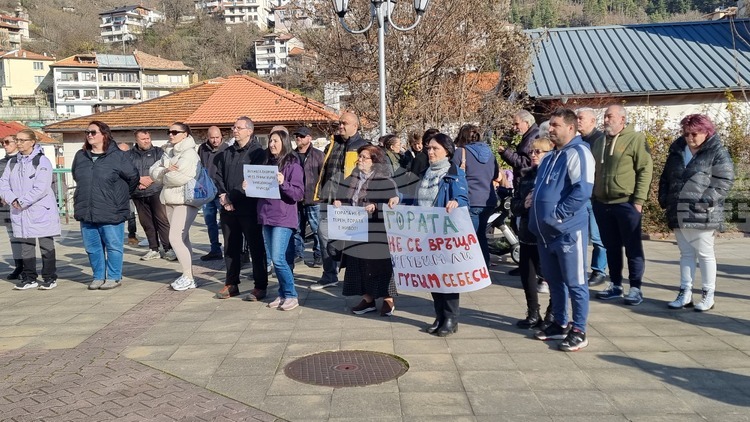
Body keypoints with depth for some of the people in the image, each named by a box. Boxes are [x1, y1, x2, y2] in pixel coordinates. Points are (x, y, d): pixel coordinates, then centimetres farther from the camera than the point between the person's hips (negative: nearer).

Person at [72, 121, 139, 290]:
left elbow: (133, 176, 0)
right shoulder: (80, 156, 9)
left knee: (113, 247, 3)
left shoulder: (117, 156, -6)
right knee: (92, 248, 12)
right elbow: (77, 178, 25)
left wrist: (122, 196, 9)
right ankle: (98, 276, 24)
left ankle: (114, 277, 15)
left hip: (111, 212, -5)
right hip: (86, 212, 5)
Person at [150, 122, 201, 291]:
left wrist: (163, 176, -3)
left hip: (185, 201, -9)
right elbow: (154, 171, 6)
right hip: (171, 200, 9)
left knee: (175, 238, -14)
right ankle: (187, 275, 19)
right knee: (183, 238, 12)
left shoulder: (189, 154, -11)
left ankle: (188, 277, -6)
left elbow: (179, 177, -22)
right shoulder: (168, 152, 15)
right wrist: (166, 171, -14)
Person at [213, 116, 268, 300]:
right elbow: (218, 176, 13)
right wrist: (223, 195, -4)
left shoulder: (257, 152, -6)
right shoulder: (227, 152, 16)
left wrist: (232, 197, -15)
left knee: (256, 247, 0)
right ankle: (231, 284, 22)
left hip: (248, 207, -6)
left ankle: (260, 286, 6)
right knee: (230, 247, 12)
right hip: (228, 208, 7)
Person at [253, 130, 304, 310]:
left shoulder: (293, 165, -6)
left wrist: (283, 183, -25)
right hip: (266, 217, 7)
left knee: (278, 259, -12)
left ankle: (291, 296, 0)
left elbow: (298, 194, -12)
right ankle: (283, 294, 18)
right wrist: (250, 186, 2)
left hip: (283, 219, -7)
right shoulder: (267, 163, 15)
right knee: (276, 259, 10)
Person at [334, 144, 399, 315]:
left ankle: (388, 301, 13)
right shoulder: (351, 180, 12)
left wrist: (376, 207, -24)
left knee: (380, 264, 0)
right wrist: (338, 204, -2)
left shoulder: (385, 181, -8)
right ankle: (367, 299, 19)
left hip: (378, 232, -6)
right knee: (359, 264, 8)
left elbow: (393, 206, -11)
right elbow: (344, 202, 19)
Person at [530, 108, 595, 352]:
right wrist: (537, 216, 13)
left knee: (575, 283, 1)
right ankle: (559, 324, 28)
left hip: (568, 230, -9)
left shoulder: (578, 152, -11)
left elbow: (583, 190, -22)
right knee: (554, 281, 16)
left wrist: (558, 213, -18)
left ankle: (579, 332, 9)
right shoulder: (551, 157, 17)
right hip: (545, 231, 9)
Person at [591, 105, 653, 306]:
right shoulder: (599, 142, 15)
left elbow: (645, 170, -10)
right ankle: (615, 285, 22)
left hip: (626, 204, -6)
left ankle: (635, 288, 9)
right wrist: (592, 197, 14)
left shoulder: (636, 139, -5)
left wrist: (639, 201, -14)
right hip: (601, 204, 6)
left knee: (633, 247, 2)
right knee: (611, 247, 12)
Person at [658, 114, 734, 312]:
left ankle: (708, 296, 13)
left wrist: (706, 201, -18)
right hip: (678, 214, 5)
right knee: (686, 253, 12)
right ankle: (685, 294, 19)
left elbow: (724, 182, -10)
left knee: (705, 253, 3)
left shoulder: (718, 153, -3)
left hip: (702, 215, -5)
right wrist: (664, 199, 8)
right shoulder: (676, 151, 14)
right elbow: (665, 178, 19)